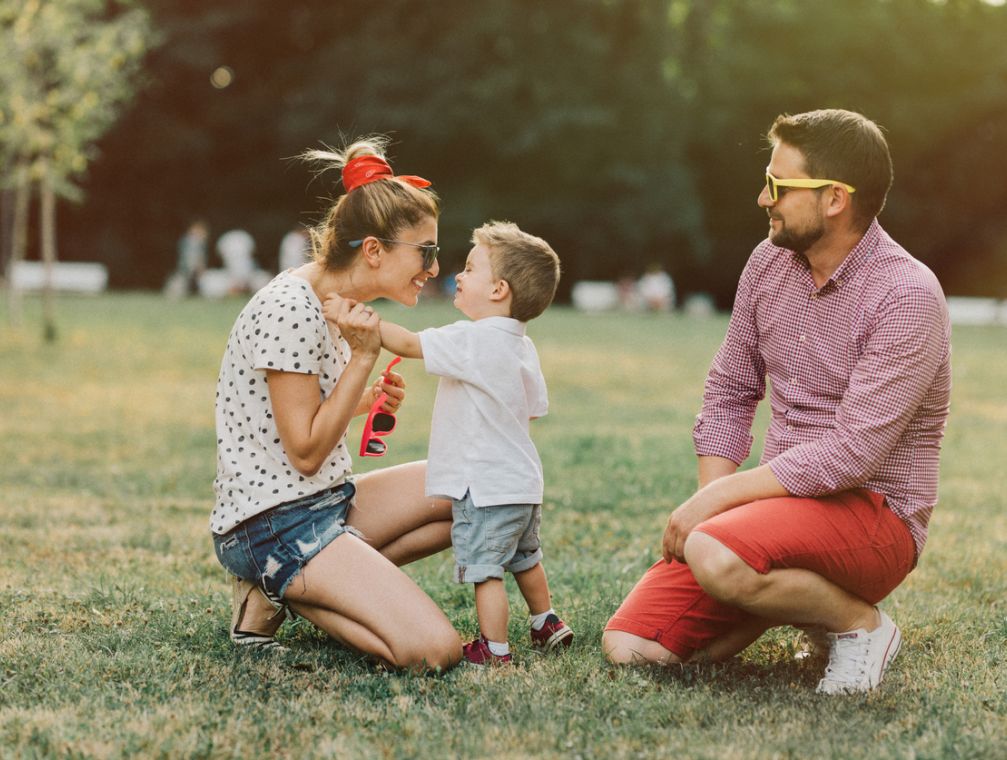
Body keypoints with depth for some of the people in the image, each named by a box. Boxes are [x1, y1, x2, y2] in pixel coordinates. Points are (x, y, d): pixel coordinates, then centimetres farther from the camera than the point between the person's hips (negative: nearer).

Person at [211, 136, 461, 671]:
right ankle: (278, 592, -2)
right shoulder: (289, 310, -20)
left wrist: (370, 399, 5)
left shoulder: (333, 305, 10)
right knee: (434, 651, -22)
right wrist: (363, 357, -18)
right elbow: (305, 454, -18)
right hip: (272, 524, -10)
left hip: (327, 502, 10)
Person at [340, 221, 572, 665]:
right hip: (523, 481, 10)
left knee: (484, 568, -1)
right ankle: (547, 627, 39)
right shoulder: (521, 346, 8)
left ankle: (493, 650, 4)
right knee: (524, 559, 26)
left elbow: (407, 344, -21)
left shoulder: (471, 341, -19)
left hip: (486, 486, -10)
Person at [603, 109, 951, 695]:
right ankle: (794, 600, 14)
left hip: (875, 512, -7)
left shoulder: (907, 297, -17)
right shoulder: (770, 262, 5)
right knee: (631, 647, -8)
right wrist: (709, 504, -2)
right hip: (781, 498, 7)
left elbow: (850, 455, -23)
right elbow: (730, 391, 13)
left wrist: (718, 496, -20)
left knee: (716, 557, -35)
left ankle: (862, 624, -7)